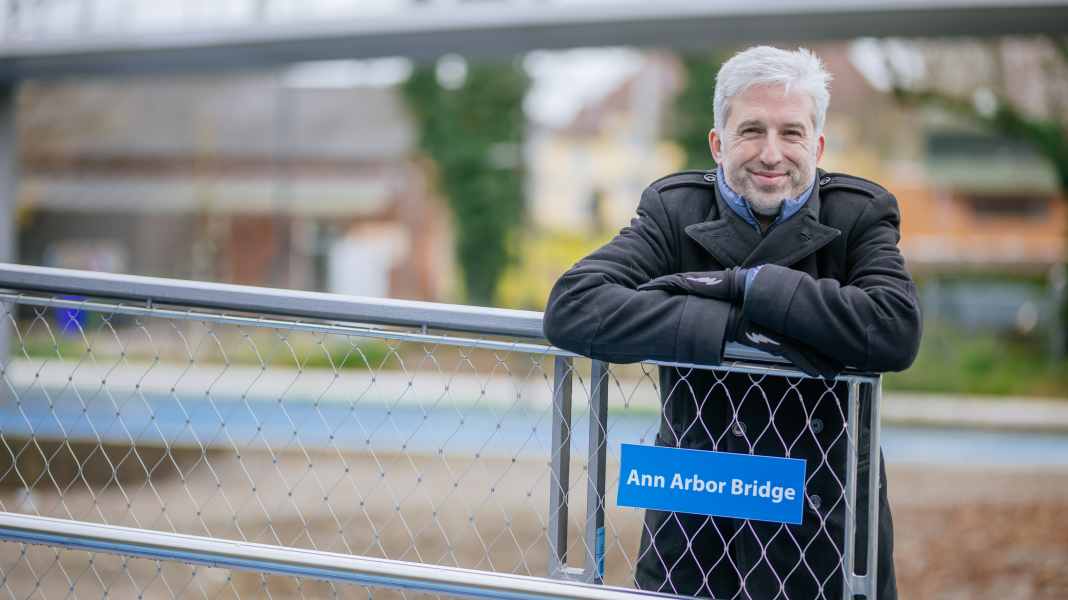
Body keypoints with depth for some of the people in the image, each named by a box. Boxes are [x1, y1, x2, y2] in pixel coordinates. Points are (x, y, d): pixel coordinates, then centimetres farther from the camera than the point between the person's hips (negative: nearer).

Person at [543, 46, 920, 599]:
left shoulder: (860, 216, -2)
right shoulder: (673, 210, -2)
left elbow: (897, 331, -22)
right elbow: (569, 309, -19)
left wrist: (746, 284, -23)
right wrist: (736, 329, -27)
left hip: (825, 532, 0)